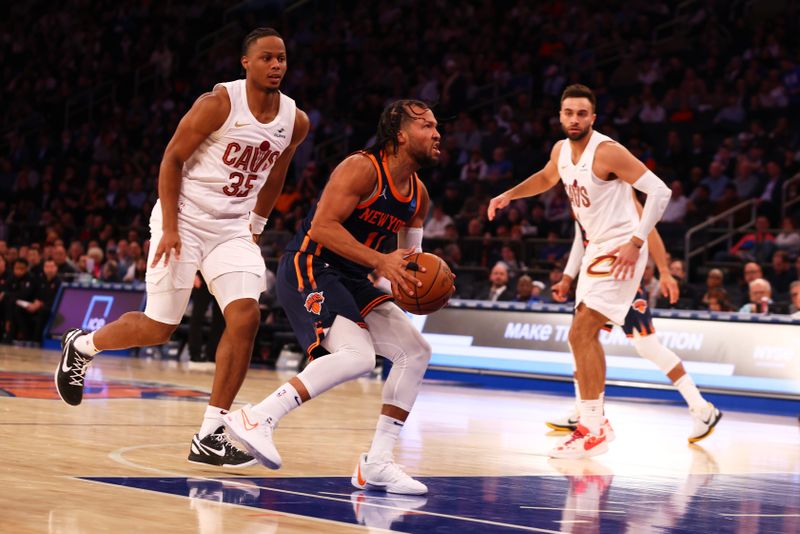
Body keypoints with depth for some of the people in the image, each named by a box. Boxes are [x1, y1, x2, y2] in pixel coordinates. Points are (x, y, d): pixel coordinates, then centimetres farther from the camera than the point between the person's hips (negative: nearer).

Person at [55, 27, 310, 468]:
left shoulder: (295, 122, 1)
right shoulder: (219, 103, -15)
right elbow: (172, 159, -10)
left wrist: (255, 227, 18)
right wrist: (170, 228, -15)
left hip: (233, 228, 5)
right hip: (185, 219, -4)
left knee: (245, 317, -15)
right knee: (158, 328, -2)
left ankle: (209, 436, -10)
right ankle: (82, 345, 30)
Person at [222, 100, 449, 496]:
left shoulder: (418, 195, 10)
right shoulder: (362, 169, -16)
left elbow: (411, 256, 20)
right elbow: (322, 226, -24)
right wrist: (379, 261, -29)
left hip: (351, 280, 9)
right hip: (308, 269, -9)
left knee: (415, 351, 2)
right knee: (358, 355, -28)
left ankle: (376, 465, 6)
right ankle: (259, 418, -20)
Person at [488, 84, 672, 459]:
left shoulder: (607, 152, -21)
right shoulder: (561, 151, 4)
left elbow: (659, 191, -23)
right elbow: (546, 178, 29)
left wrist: (636, 242, -27)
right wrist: (508, 195, 14)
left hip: (621, 251, -9)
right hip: (597, 248, 9)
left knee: (580, 333, -16)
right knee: (587, 333, 16)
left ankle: (591, 431, -13)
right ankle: (597, 419, 28)